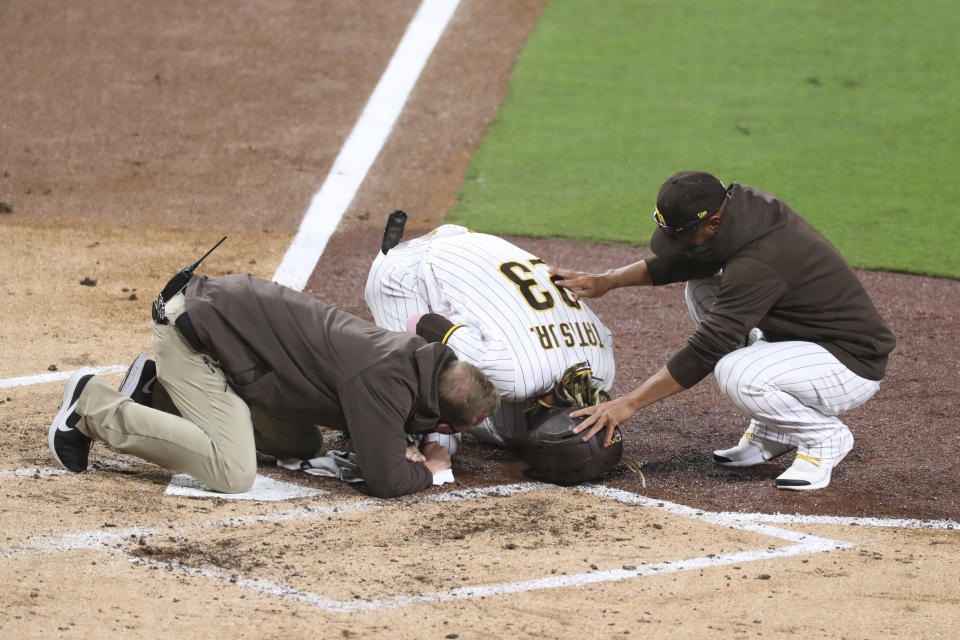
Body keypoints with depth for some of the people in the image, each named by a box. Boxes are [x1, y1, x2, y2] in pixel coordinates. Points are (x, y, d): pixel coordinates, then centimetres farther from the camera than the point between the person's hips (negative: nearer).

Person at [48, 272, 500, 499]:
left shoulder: (413, 355, 2)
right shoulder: (384, 381, -26)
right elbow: (385, 481, -25)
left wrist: (400, 451, -2)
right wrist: (428, 470, -5)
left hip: (226, 312, 10)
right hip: (192, 331, -10)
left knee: (304, 446, 17)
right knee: (233, 472, -19)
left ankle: (161, 391, 21)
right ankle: (92, 406, -5)